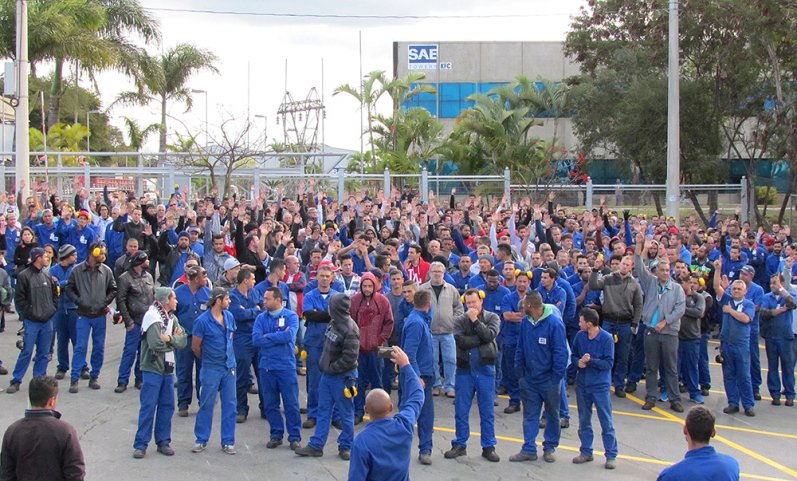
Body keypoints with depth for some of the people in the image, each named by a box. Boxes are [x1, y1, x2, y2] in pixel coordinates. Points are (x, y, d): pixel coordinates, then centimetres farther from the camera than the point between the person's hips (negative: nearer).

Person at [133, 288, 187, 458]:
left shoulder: (172, 318, 11)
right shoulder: (152, 317, -13)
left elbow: (183, 341, 1)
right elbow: (156, 344, -23)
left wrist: (169, 338, -17)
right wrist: (173, 339, -7)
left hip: (168, 368, 7)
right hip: (152, 369, -7)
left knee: (167, 406, 10)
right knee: (148, 407, -4)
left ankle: (163, 442, 19)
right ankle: (140, 444, 2)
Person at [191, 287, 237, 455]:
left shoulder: (229, 316, 3)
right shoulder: (202, 321, -13)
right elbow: (195, 347, -4)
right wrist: (208, 359, 9)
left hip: (229, 367, 5)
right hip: (211, 369, -5)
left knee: (230, 405, 6)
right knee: (206, 405, 5)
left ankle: (228, 441, 15)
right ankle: (201, 440, 17)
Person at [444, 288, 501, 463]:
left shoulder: (492, 318, 2)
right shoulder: (460, 321, 2)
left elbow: (490, 335, -17)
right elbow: (460, 340, -15)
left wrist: (475, 320, -13)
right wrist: (481, 339, -15)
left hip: (485, 370, -1)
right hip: (464, 370, 1)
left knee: (487, 411, 6)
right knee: (461, 410, 7)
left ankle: (488, 447, 15)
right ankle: (459, 445, 18)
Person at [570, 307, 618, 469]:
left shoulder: (607, 338, -14)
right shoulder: (580, 336, -1)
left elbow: (608, 363, -14)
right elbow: (574, 355, 8)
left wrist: (590, 360, -24)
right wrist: (578, 362, -14)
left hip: (601, 386, -5)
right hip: (582, 384, 5)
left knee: (606, 422, 0)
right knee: (583, 421, 15)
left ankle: (611, 455, 9)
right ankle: (586, 452, 27)